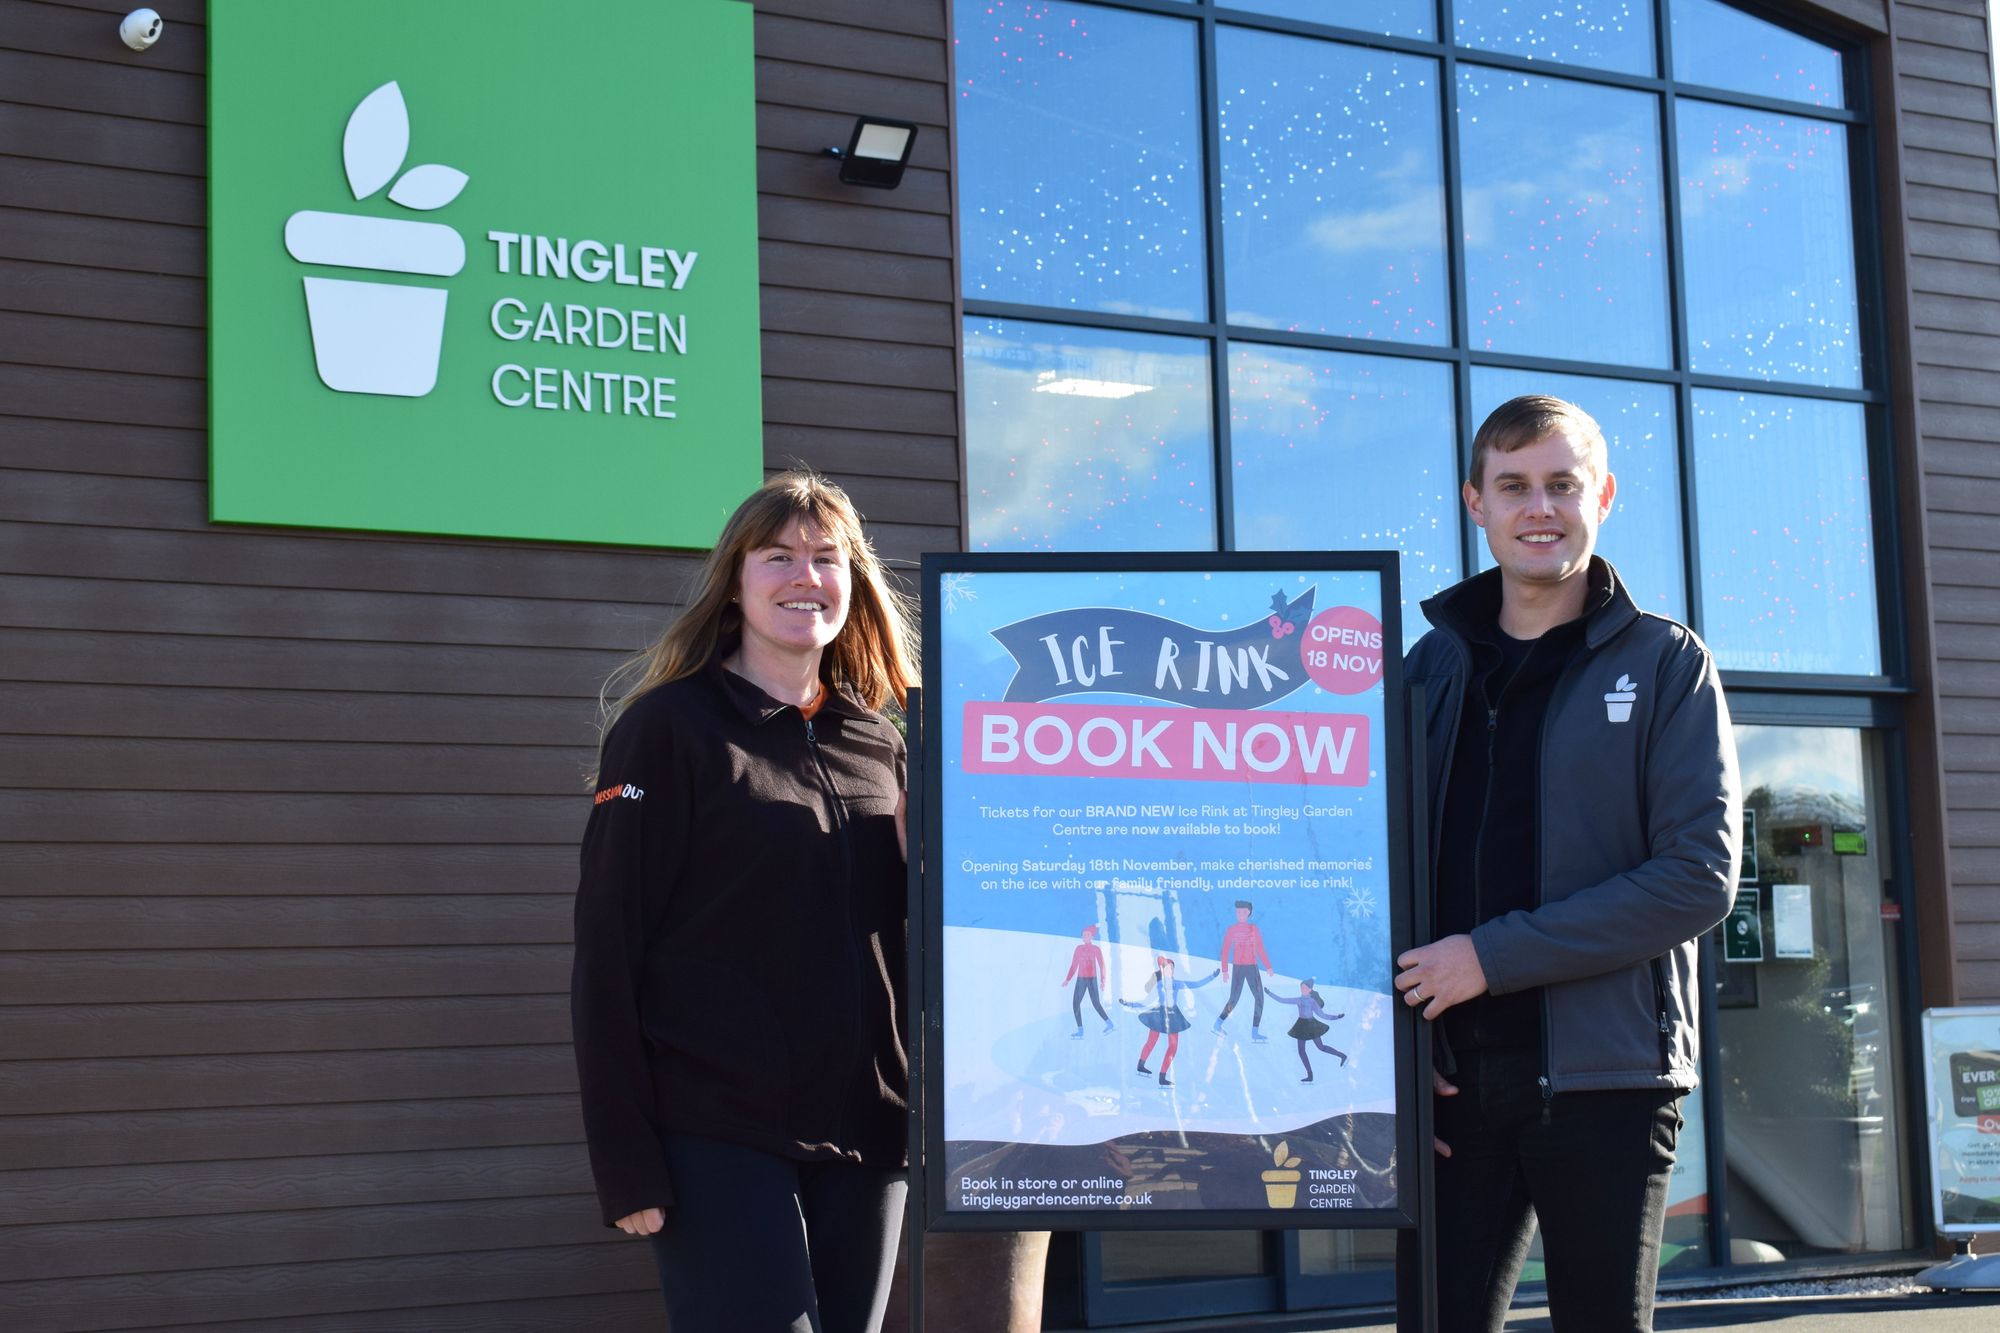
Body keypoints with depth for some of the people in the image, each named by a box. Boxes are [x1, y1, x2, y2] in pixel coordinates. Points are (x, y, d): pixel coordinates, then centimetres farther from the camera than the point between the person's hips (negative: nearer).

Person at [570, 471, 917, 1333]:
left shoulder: (881, 745, 11)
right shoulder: (669, 727, -4)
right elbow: (608, 950, -7)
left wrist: (926, 1115, 7)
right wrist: (627, 1163, -12)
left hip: (863, 1134, 5)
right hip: (720, 1138, -5)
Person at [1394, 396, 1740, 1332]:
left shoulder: (1664, 663, 1)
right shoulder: (1434, 667, 11)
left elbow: (1700, 876, -9)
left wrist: (1493, 956, -14)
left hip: (1603, 1077, -3)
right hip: (1456, 1079, 3)